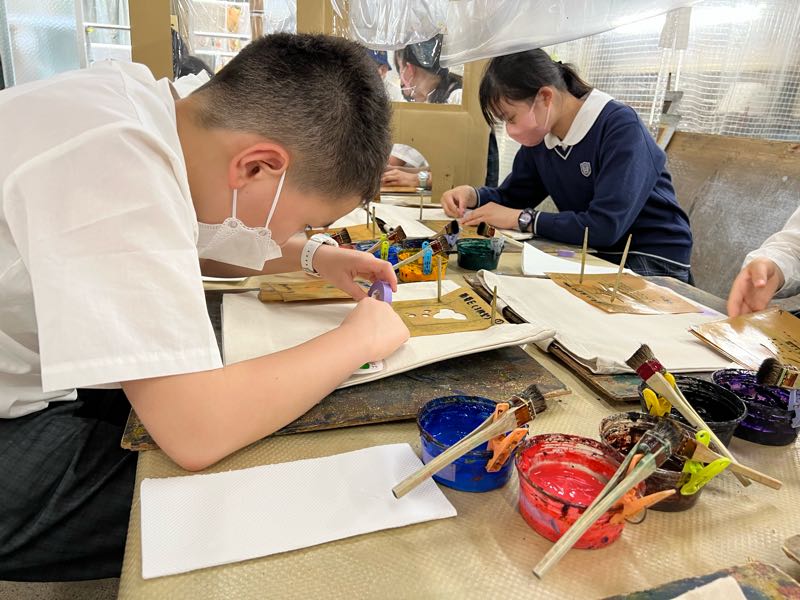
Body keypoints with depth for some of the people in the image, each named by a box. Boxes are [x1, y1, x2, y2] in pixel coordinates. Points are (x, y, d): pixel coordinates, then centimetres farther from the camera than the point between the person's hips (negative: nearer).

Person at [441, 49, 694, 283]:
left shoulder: (621, 128, -20)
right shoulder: (539, 136, 2)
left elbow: (605, 227, -29)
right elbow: (512, 196, 14)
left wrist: (522, 218, -22)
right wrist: (473, 196, -8)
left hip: (653, 261, -6)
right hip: (595, 256, 6)